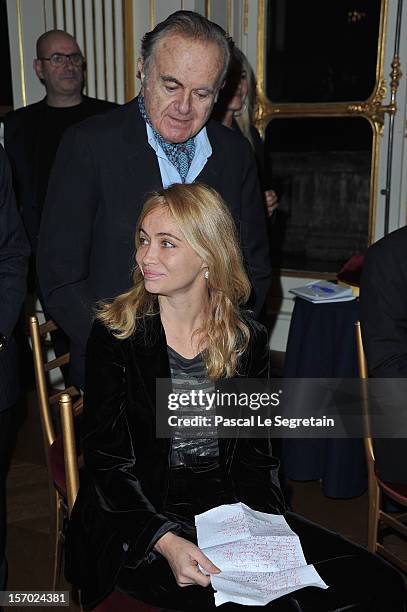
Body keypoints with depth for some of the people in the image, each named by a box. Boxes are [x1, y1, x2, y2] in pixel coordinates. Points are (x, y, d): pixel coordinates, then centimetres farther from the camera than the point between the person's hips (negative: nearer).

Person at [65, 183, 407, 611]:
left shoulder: (247, 339, 3)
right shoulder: (115, 334, -7)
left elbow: (254, 454, 6)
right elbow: (106, 460, -9)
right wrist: (166, 541, -22)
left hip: (230, 509, 4)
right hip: (137, 523, -3)